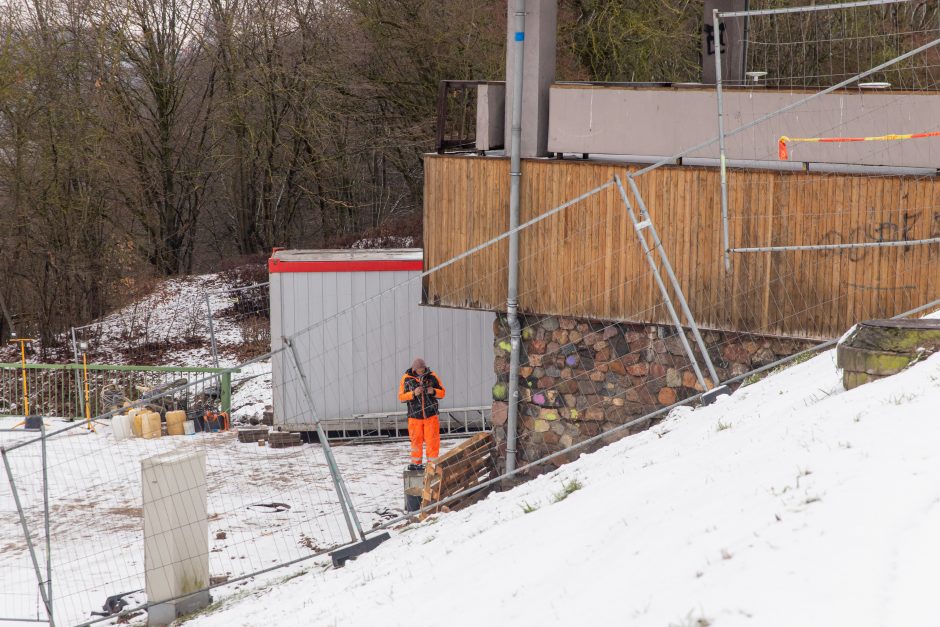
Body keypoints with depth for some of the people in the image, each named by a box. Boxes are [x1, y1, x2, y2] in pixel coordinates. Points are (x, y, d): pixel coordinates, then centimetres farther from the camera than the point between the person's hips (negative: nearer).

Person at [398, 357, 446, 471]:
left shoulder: (432, 377, 0)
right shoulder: (406, 379, -2)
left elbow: (442, 392, 7)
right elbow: (401, 397, -3)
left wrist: (433, 391, -14)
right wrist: (413, 393, -18)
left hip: (431, 415, 0)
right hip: (415, 415, 0)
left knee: (432, 440, -2)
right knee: (416, 440, 8)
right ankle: (415, 463, 21)